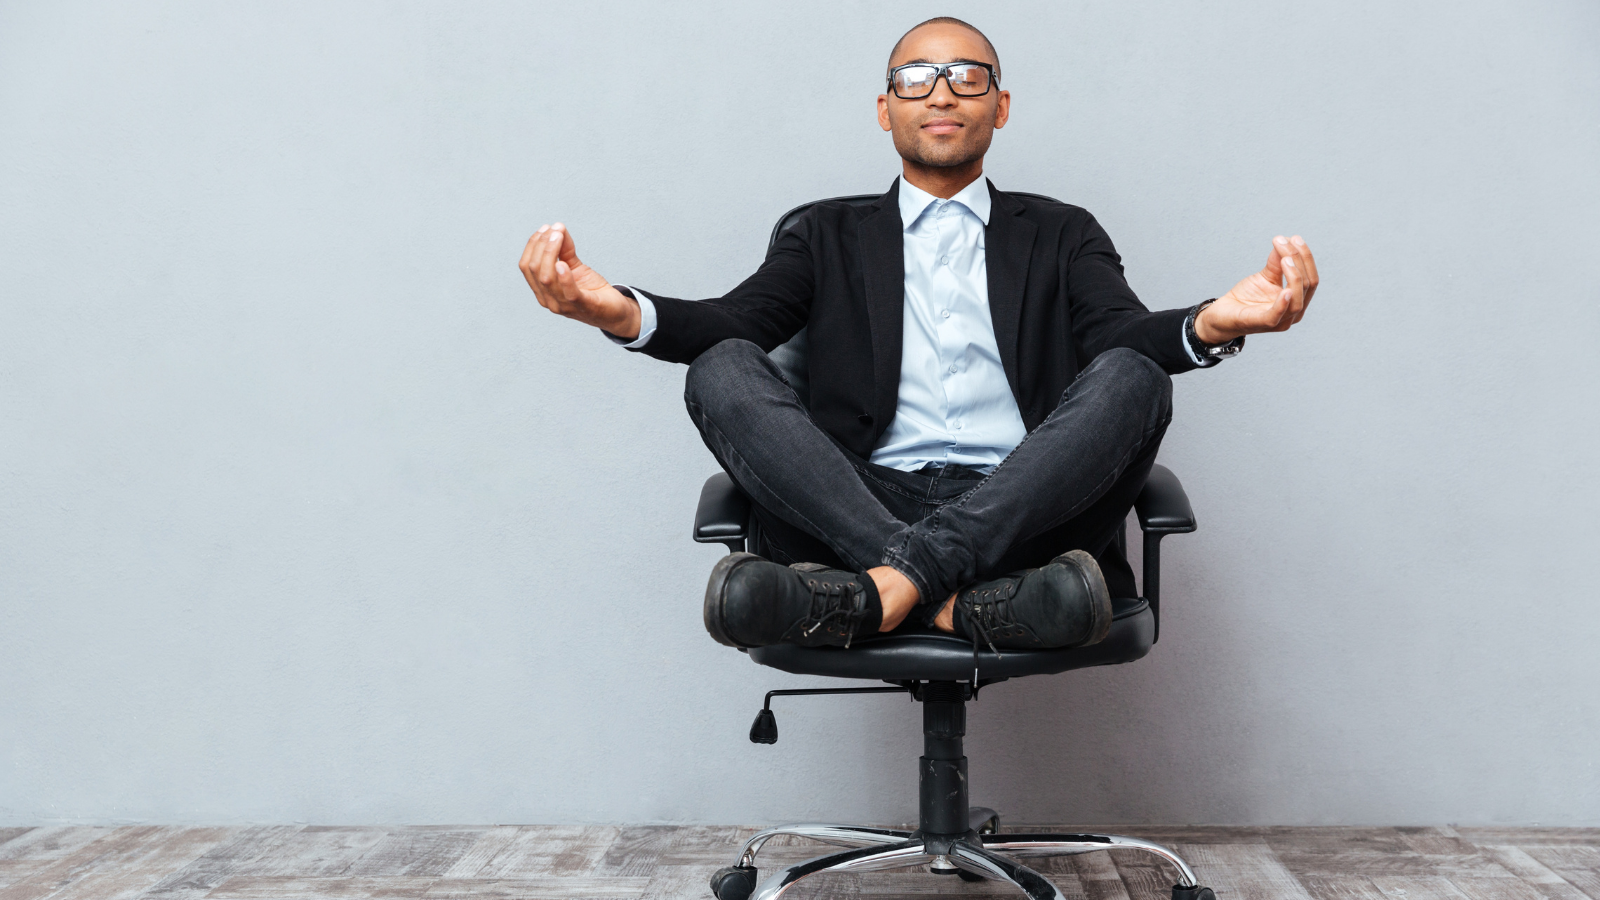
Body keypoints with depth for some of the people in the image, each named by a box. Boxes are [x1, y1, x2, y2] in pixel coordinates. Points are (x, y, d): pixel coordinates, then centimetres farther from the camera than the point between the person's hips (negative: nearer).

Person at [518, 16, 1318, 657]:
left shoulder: (1060, 234, 22)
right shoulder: (831, 234, 22)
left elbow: (1124, 336, 1)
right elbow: (730, 324, 4)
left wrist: (1214, 325, -25)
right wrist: (616, 310, -19)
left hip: (1022, 510, 0)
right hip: (854, 509, 0)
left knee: (1132, 375, -25)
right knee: (723, 371, -22)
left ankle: (885, 587, -35)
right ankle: (964, 598, -34)